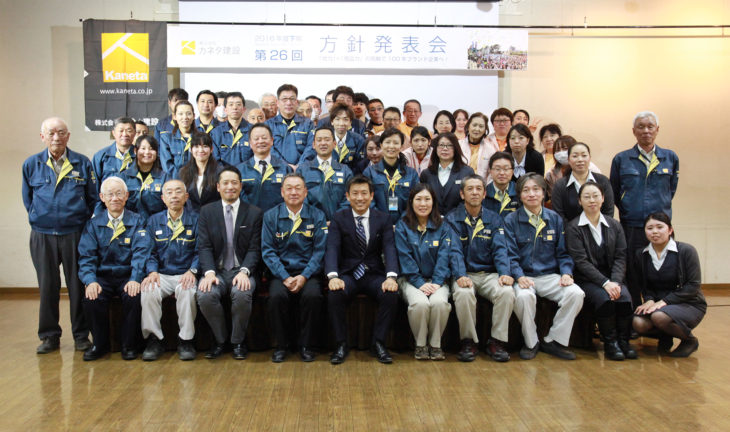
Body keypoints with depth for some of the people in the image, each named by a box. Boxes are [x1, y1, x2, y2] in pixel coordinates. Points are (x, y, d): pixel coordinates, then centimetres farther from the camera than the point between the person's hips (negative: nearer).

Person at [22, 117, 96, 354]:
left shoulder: (82, 163, 2)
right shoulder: (31, 164, 7)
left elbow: (93, 198, 8)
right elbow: (28, 199, 17)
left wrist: (84, 222, 5)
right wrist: (38, 219, 11)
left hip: (75, 234, -1)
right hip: (42, 236, 2)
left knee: (78, 286, 3)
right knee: (47, 287, 8)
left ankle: (81, 336, 15)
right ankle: (49, 336, 20)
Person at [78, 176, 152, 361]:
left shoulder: (137, 222, 4)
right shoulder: (93, 224, 10)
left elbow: (141, 253, -8)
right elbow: (86, 257, 1)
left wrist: (135, 279, -25)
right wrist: (90, 281, -18)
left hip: (128, 276, -2)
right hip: (103, 277, 2)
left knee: (133, 296, -30)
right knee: (91, 298, -26)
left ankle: (129, 345, -7)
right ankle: (100, 344, -1)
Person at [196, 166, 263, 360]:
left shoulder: (254, 213, 6)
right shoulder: (207, 211, 10)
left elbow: (254, 249, 0)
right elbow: (204, 246, 1)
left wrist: (244, 271, -18)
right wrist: (209, 272, -17)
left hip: (242, 271, -1)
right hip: (217, 270, 2)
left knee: (242, 293, -34)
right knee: (205, 295, -30)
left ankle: (238, 342, -7)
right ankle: (220, 339, -2)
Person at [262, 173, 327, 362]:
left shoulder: (317, 216, 5)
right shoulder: (271, 216, 6)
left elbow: (320, 251, 0)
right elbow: (268, 251, 0)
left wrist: (304, 276, -14)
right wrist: (285, 277, -13)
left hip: (308, 272, 0)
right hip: (281, 271, 0)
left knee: (312, 296, -30)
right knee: (276, 296, -29)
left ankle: (305, 345, -9)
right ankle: (281, 345, -7)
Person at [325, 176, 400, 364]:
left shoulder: (383, 219, 6)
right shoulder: (339, 219, 4)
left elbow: (389, 249, -7)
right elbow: (332, 249, -9)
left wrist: (391, 277, -26)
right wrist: (333, 276, -30)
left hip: (375, 274, 1)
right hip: (348, 274, -1)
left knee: (391, 294, -29)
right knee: (334, 294, -32)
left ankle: (378, 343, -12)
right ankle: (341, 344, -13)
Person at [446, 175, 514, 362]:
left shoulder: (494, 219, 11)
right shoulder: (452, 219, 2)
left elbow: (500, 249, 1)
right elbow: (455, 251, -9)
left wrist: (504, 273, -18)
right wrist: (460, 275, -26)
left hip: (489, 273, 2)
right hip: (464, 274, -2)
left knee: (507, 292, -28)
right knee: (464, 294, -35)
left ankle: (496, 341, -11)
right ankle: (468, 342, -14)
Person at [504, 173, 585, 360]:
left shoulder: (555, 219, 11)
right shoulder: (511, 220, 2)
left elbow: (563, 252, 11)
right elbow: (510, 255, -4)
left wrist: (566, 273, -8)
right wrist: (519, 276, -22)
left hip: (550, 276, 3)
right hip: (523, 276, -3)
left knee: (576, 293, -25)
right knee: (523, 296, -36)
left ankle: (554, 341, -6)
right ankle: (531, 343, -9)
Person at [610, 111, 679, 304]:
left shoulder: (670, 158, 8)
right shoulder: (621, 159, 4)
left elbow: (671, 189, 17)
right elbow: (613, 193, 11)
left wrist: (661, 209, 11)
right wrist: (627, 211, 9)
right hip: (631, 228, -1)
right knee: (631, 278, 2)